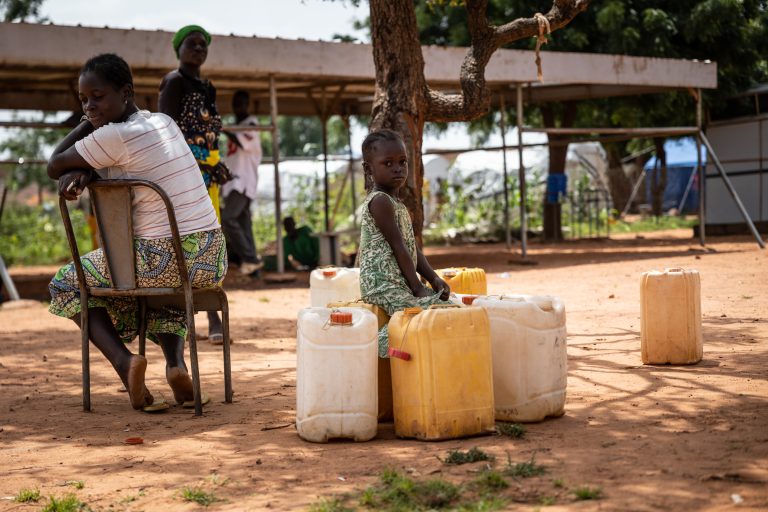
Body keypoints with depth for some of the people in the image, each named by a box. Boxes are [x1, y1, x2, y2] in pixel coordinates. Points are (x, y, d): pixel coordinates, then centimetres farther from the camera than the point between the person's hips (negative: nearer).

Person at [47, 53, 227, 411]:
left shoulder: (114, 136, -13)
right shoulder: (163, 122, 12)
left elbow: (54, 167, 1)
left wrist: (87, 124, 10)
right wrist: (82, 171, -1)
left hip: (163, 259, -7)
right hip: (212, 258, 7)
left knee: (66, 283, 18)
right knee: (167, 290, 43)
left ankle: (122, 360, -3)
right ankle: (175, 361, 14)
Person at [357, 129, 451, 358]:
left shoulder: (397, 204, 19)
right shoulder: (380, 201, -11)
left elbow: (412, 248, 17)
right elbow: (398, 247, -14)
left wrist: (434, 279, 4)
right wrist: (417, 287, -14)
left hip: (399, 283, 10)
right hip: (384, 285, -10)